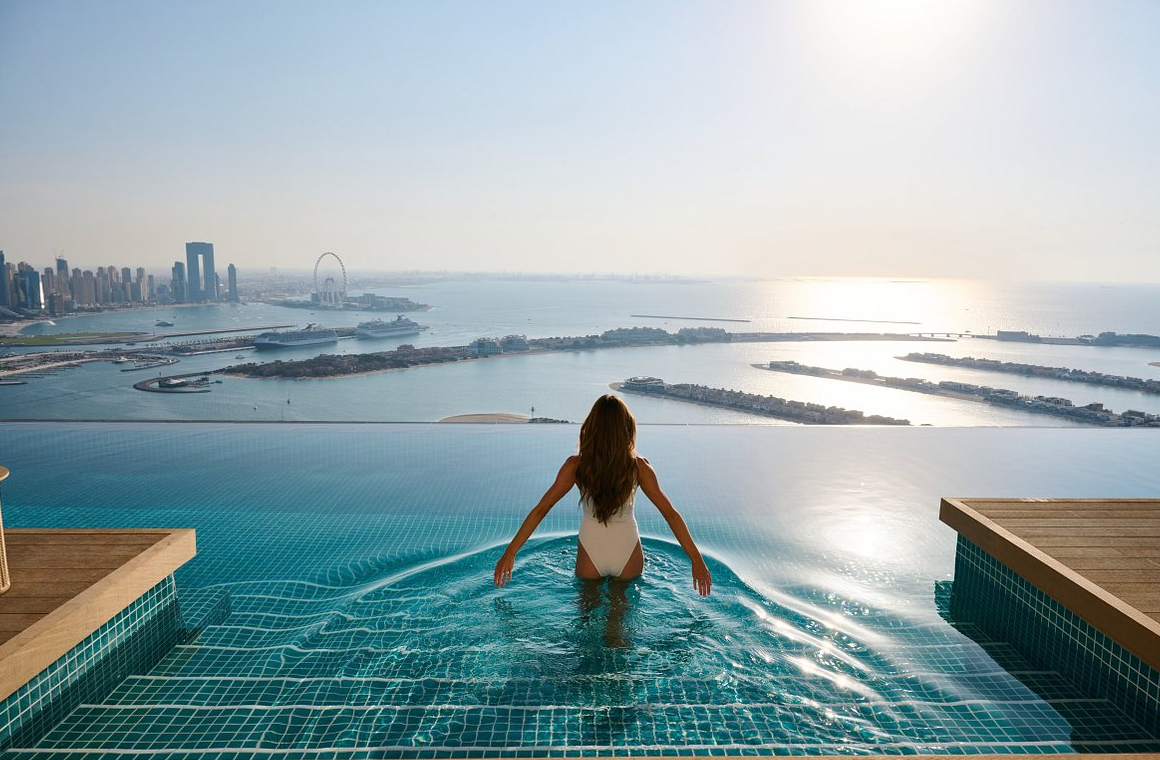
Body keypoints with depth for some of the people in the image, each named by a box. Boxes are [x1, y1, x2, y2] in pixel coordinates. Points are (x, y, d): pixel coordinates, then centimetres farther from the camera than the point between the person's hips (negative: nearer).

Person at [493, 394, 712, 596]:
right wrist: (696, 560, -4)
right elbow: (671, 514, -11)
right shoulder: (638, 466, -14)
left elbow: (540, 510, -12)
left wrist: (510, 553, -4)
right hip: (628, 551, 0)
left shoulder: (576, 465, -15)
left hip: (591, 552, 0)